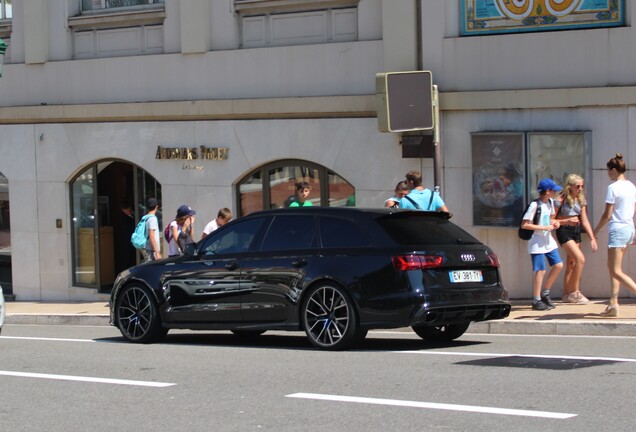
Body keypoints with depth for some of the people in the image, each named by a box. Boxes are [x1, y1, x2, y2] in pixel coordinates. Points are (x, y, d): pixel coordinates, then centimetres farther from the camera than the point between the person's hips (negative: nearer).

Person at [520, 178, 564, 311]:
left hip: (548, 240, 8)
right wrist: (545, 227, -22)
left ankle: (545, 293, 19)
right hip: (537, 242, -8)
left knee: (558, 265, 7)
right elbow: (524, 225, -22)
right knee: (540, 270, -7)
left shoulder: (550, 202, 7)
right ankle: (536, 301, 1)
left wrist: (554, 223, 0)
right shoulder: (535, 205, -19)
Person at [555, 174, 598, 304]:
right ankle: (575, 292, -11)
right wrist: (566, 221, -24)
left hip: (576, 231, 7)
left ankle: (566, 295, 19)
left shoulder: (581, 200, 6)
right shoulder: (562, 199, -12)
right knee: (580, 259, -18)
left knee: (571, 264, 10)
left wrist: (592, 238, 2)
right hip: (564, 231, -7)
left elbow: (585, 220, 8)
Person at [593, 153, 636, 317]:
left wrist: (596, 229, 0)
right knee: (612, 266, 17)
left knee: (616, 271, -7)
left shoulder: (613, 187, -14)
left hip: (617, 230, -9)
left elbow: (607, 214, -13)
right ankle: (613, 304, 14)